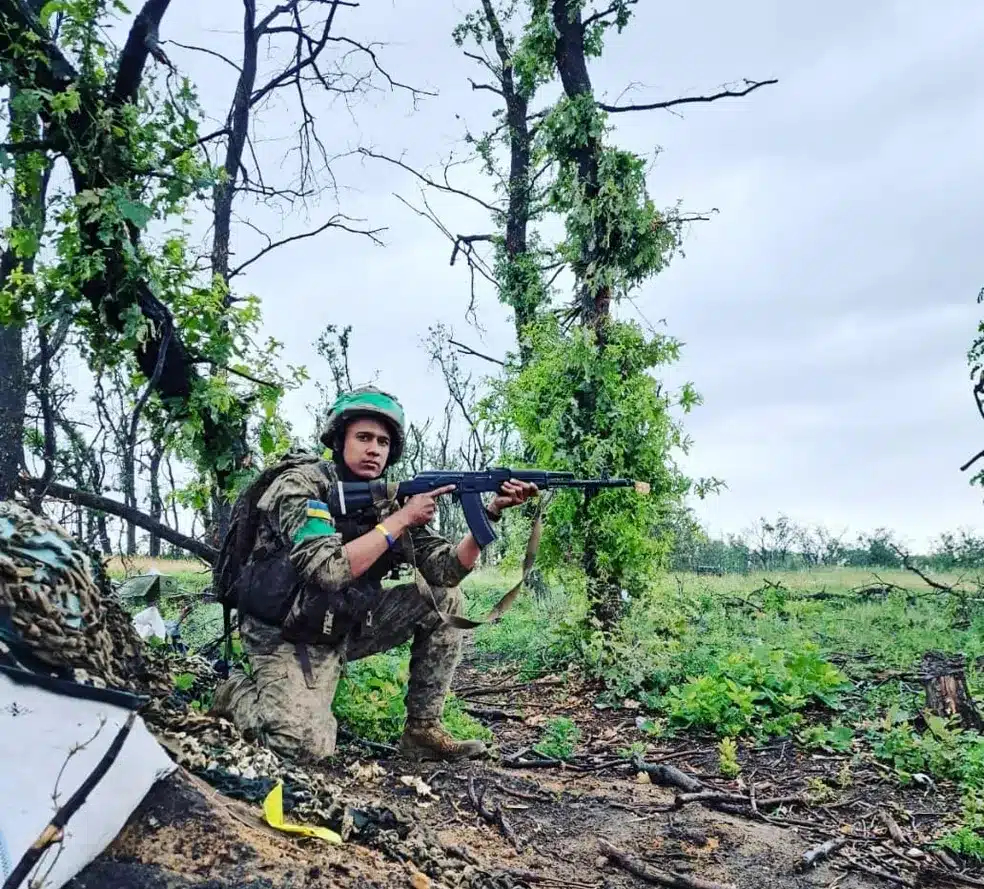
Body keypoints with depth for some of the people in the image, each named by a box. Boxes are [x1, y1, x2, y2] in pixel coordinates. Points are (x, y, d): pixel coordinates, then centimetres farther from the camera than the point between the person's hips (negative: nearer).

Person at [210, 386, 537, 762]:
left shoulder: (387, 499, 0)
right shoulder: (301, 484, -18)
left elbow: (446, 569, -6)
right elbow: (330, 569, -33)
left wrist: (491, 513, -19)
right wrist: (402, 519, -28)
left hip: (344, 629, 6)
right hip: (287, 635, -6)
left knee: (445, 598, -5)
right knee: (309, 745, -25)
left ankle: (423, 729, 1)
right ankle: (237, 693, 7)